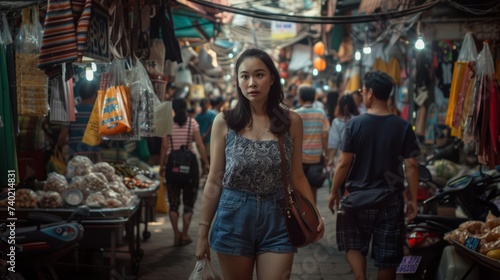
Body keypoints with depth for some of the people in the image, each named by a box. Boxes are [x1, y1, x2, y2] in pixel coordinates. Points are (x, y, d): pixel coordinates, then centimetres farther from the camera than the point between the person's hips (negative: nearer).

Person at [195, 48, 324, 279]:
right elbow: (214, 181, 0)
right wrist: (203, 231, 1)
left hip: (277, 219, 0)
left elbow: (296, 176, 6)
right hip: (234, 218, 0)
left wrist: (314, 214, -8)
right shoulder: (224, 122, -3)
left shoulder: (291, 121, 0)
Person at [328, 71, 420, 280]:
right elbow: (411, 166, -6)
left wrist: (334, 192, 4)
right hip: (391, 200, 1)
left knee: (354, 245, 18)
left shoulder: (355, 124, -9)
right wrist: (413, 200, 3)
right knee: (387, 257, 12)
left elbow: (344, 163, -8)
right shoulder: (403, 127, -5)